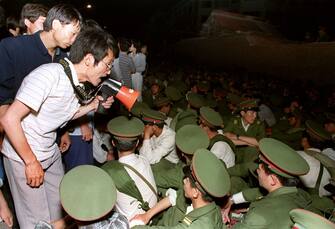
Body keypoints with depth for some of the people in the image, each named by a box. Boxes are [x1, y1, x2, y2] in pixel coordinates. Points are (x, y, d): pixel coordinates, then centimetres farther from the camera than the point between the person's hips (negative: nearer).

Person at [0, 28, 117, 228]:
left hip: (51, 153, 8)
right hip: (23, 157, -7)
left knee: (60, 210, 17)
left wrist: (92, 106, -3)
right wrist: (31, 162, -20)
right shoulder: (50, 75, -27)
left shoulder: (76, 82, -1)